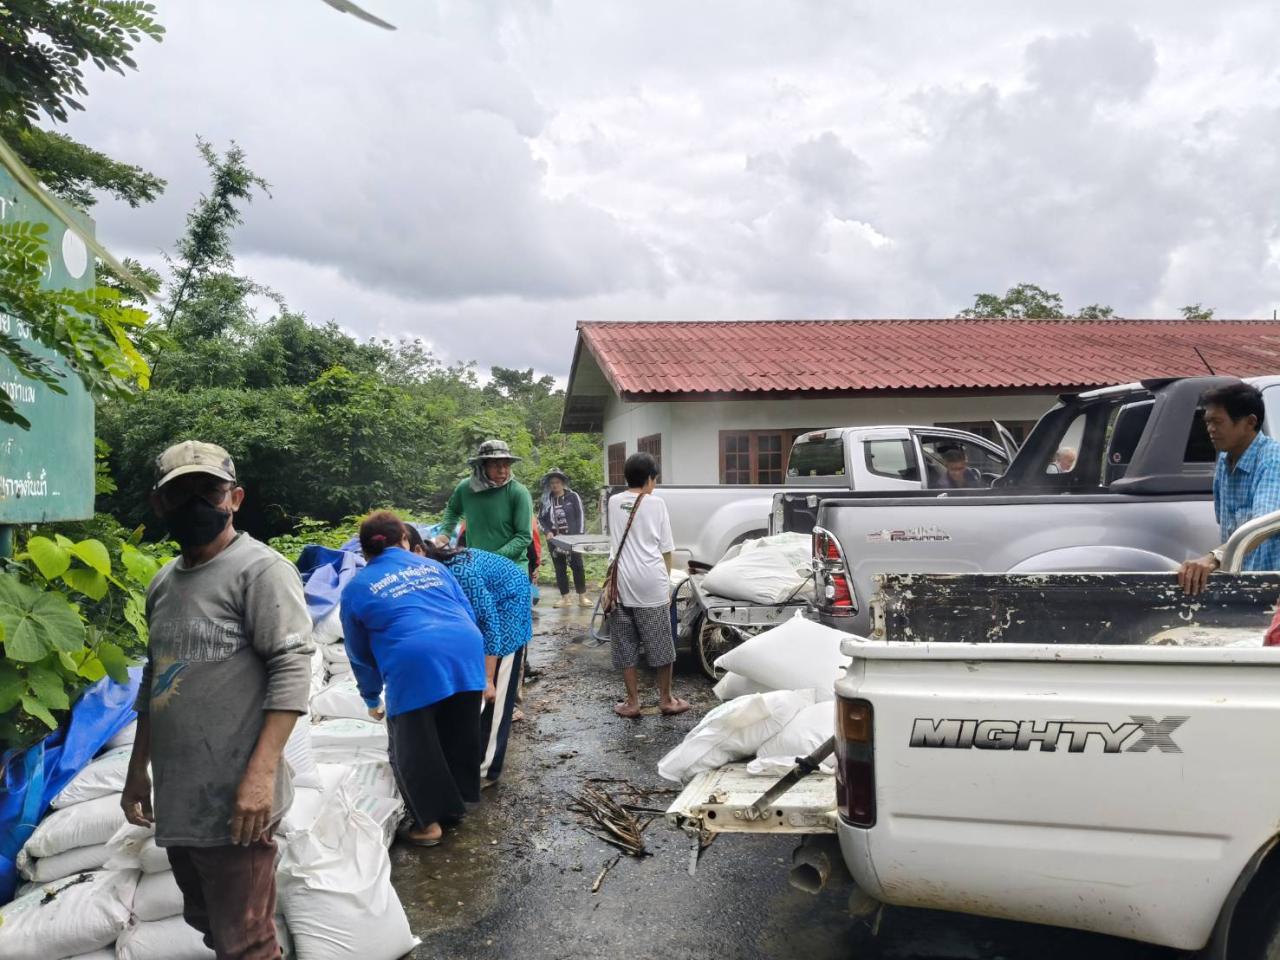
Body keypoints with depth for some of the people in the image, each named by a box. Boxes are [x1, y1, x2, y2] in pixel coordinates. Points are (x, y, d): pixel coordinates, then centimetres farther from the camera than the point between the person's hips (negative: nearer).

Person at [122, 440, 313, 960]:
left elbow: (292, 670, -18)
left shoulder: (261, 570, -11)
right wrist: (138, 770, 19)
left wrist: (260, 774, -24)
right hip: (175, 801, 8)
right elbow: (154, 682, 21)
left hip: (235, 801, -8)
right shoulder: (163, 582, 14)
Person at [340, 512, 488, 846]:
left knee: (412, 750, 15)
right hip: (466, 654, 4)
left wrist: (372, 699, 40)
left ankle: (428, 823, 24)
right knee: (459, 738, 21)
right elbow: (469, 616, 25)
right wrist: (480, 675, 35)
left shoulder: (356, 588, 18)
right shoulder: (432, 566, 24)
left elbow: (361, 655, 24)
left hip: (414, 665, -4)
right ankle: (455, 805, 37)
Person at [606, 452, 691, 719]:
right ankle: (666, 699, 18)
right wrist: (667, 580, 13)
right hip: (650, 583, -3)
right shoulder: (656, 504, -3)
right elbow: (666, 549, 0)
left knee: (625, 646, 9)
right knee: (660, 644, 9)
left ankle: (632, 702, 13)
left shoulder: (613, 502, 8)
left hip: (620, 582, 3)